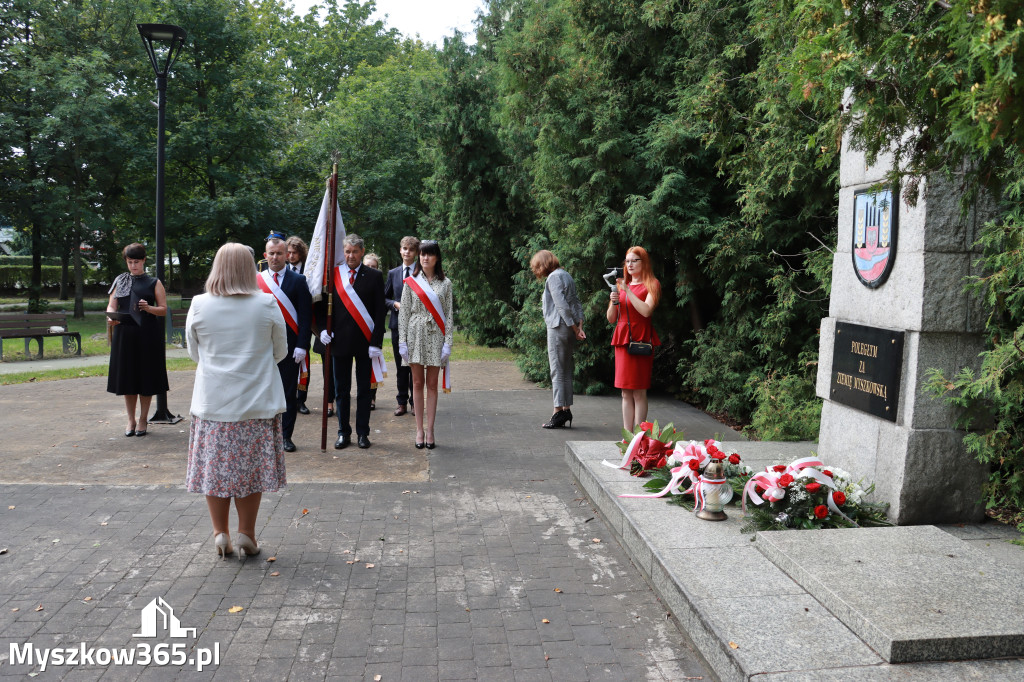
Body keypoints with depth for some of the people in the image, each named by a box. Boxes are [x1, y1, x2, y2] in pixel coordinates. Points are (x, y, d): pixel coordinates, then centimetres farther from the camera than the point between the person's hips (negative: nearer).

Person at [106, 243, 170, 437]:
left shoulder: (154, 283, 5)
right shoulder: (120, 282, 11)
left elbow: (164, 310, 1)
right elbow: (111, 306, 6)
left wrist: (149, 308, -18)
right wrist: (111, 317, -16)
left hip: (147, 335, -2)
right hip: (124, 335, 2)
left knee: (146, 377, 2)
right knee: (127, 377, 5)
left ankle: (143, 419, 14)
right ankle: (131, 421, 16)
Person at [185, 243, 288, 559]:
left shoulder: (199, 305, -4)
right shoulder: (267, 304, -7)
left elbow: (194, 353, 7)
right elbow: (280, 352, 3)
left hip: (212, 402, 1)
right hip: (257, 402, -1)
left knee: (215, 465, 11)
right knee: (251, 468, 8)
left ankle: (220, 534, 18)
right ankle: (246, 534, 13)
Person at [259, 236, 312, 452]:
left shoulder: (298, 280, 0)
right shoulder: (256, 280, 7)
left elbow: (305, 316, -3)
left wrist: (302, 345, -11)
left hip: (290, 346, -2)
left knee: (289, 393, 4)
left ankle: (286, 436, 14)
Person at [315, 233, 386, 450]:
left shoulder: (374, 277, 1)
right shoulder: (332, 275, 5)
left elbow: (379, 312, -2)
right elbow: (320, 306, 10)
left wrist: (376, 343, -9)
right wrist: (322, 329, -6)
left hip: (365, 342, -1)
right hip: (339, 341, 1)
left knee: (364, 390, 7)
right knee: (341, 390, 8)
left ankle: (362, 433, 16)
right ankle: (343, 433, 17)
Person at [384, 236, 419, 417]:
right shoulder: (393, 273, 11)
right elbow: (384, 298, 14)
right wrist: (395, 304, -5)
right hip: (398, 324, 3)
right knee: (401, 366, 8)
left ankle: (415, 401, 13)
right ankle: (402, 402, 16)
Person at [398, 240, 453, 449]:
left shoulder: (445, 283, 6)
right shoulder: (410, 282, 6)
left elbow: (448, 314, 4)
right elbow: (403, 313, 4)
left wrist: (448, 343, -4)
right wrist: (402, 341, -4)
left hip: (436, 336, 0)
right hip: (416, 335, 0)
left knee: (432, 384, 2)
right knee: (418, 383, 3)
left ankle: (429, 430, 6)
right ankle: (419, 429, 9)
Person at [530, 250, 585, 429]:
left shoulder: (553, 277, -10)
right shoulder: (566, 275, 18)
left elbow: (562, 305, -18)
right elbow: (577, 303, 14)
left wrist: (574, 328, -16)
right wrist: (579, 325, 6)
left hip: (558, 327, -9)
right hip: (570, 329, 9)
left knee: (557, 370, -6)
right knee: (566, 370, 11)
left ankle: (559, 412, -5)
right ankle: (566, 410, 15)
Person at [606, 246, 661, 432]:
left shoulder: (651, 284, 3)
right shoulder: (621, 285, 19)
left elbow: (646, 311, -15)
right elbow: (611, 319, 17)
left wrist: (627, 291, -13)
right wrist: (613, 302, -1)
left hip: (640, 340, -5)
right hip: (622, 340, 5)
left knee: (639, 392, -7)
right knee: (626, 392, 4)